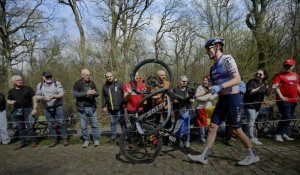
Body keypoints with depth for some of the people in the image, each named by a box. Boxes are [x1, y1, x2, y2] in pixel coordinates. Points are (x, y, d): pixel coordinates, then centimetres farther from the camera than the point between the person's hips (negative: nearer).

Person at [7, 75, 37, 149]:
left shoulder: (27, 88, -2)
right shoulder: (11, 91, 9)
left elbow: (34, 98, -4)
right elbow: (8, 100, 21)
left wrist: (34, 108, -12)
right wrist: (10, 102, -4)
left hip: (28, 109, -4)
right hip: (17, 111, 4)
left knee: (29, 126, -4)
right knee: (20, 127, 10)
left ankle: (33, 142, 6)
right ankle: (22, 142, 21)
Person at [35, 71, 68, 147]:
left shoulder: (57, 83, -1)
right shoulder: (39, 85, 8)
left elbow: (61, 94, -9)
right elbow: (37, 97, 4)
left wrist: (54, 96, -28)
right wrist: (43, 97, -18)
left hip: (58, 106, -2)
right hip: (47, 108, 2)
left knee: (61, 122, -3)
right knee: (51, 124, 7)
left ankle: (64, 139, 6)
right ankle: (53, 140, 20)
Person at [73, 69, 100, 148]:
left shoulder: (92, 83, 5)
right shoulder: (78, 83, -4)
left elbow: (97, 93, 8)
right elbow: (74, 94, -15)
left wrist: (94, 93, -16)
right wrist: (86, 93, -24)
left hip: (92, 107, 2)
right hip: (82, 108, -2)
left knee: (95, 124, 5)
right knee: (83, 126, 7)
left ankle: (96, 140, 17)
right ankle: (86, 140, 23)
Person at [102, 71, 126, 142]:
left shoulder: (119, 83, -5)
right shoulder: (105, 86, 10)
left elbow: (124, 93, -7)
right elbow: (103, 97, 17)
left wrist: (124, 103, -10)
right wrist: (103, 106, 14)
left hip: (119, 107, -4)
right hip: (110, 108, 4)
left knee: (122, 122, 3)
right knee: (112, 123, 14)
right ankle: (113, 135, 27)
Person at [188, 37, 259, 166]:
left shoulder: (227, 59, -10)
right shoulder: (213, 67, 13)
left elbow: (237, 79, -20)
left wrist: (220, 86, -32)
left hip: (233, 99, -7)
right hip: (222, 100, 8)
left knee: (236, 130, 0)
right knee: (212, 127, 3)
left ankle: (253, 155, 21)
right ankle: (204, 156, 9)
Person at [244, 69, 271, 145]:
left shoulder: (264, 84, 10)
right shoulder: (252, 82, -11)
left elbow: (267, 94, 7)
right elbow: (249, 92, -21)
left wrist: (268, 89, -13)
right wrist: (259, 88, -27)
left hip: (258, 105, 7)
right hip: (250, 104, -7)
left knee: (252, 121, 15)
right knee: (251, 121, -10)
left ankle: (251, 136, 25)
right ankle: (252, 138, -9)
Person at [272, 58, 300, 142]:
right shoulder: (279, 75, -8)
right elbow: (276, 86, -16)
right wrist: (281, 96, -25)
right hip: (284, 100, -7)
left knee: (290, 118, 12)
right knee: (286, 118, -10)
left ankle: (284, 133, 25)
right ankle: (278, 134, 0)